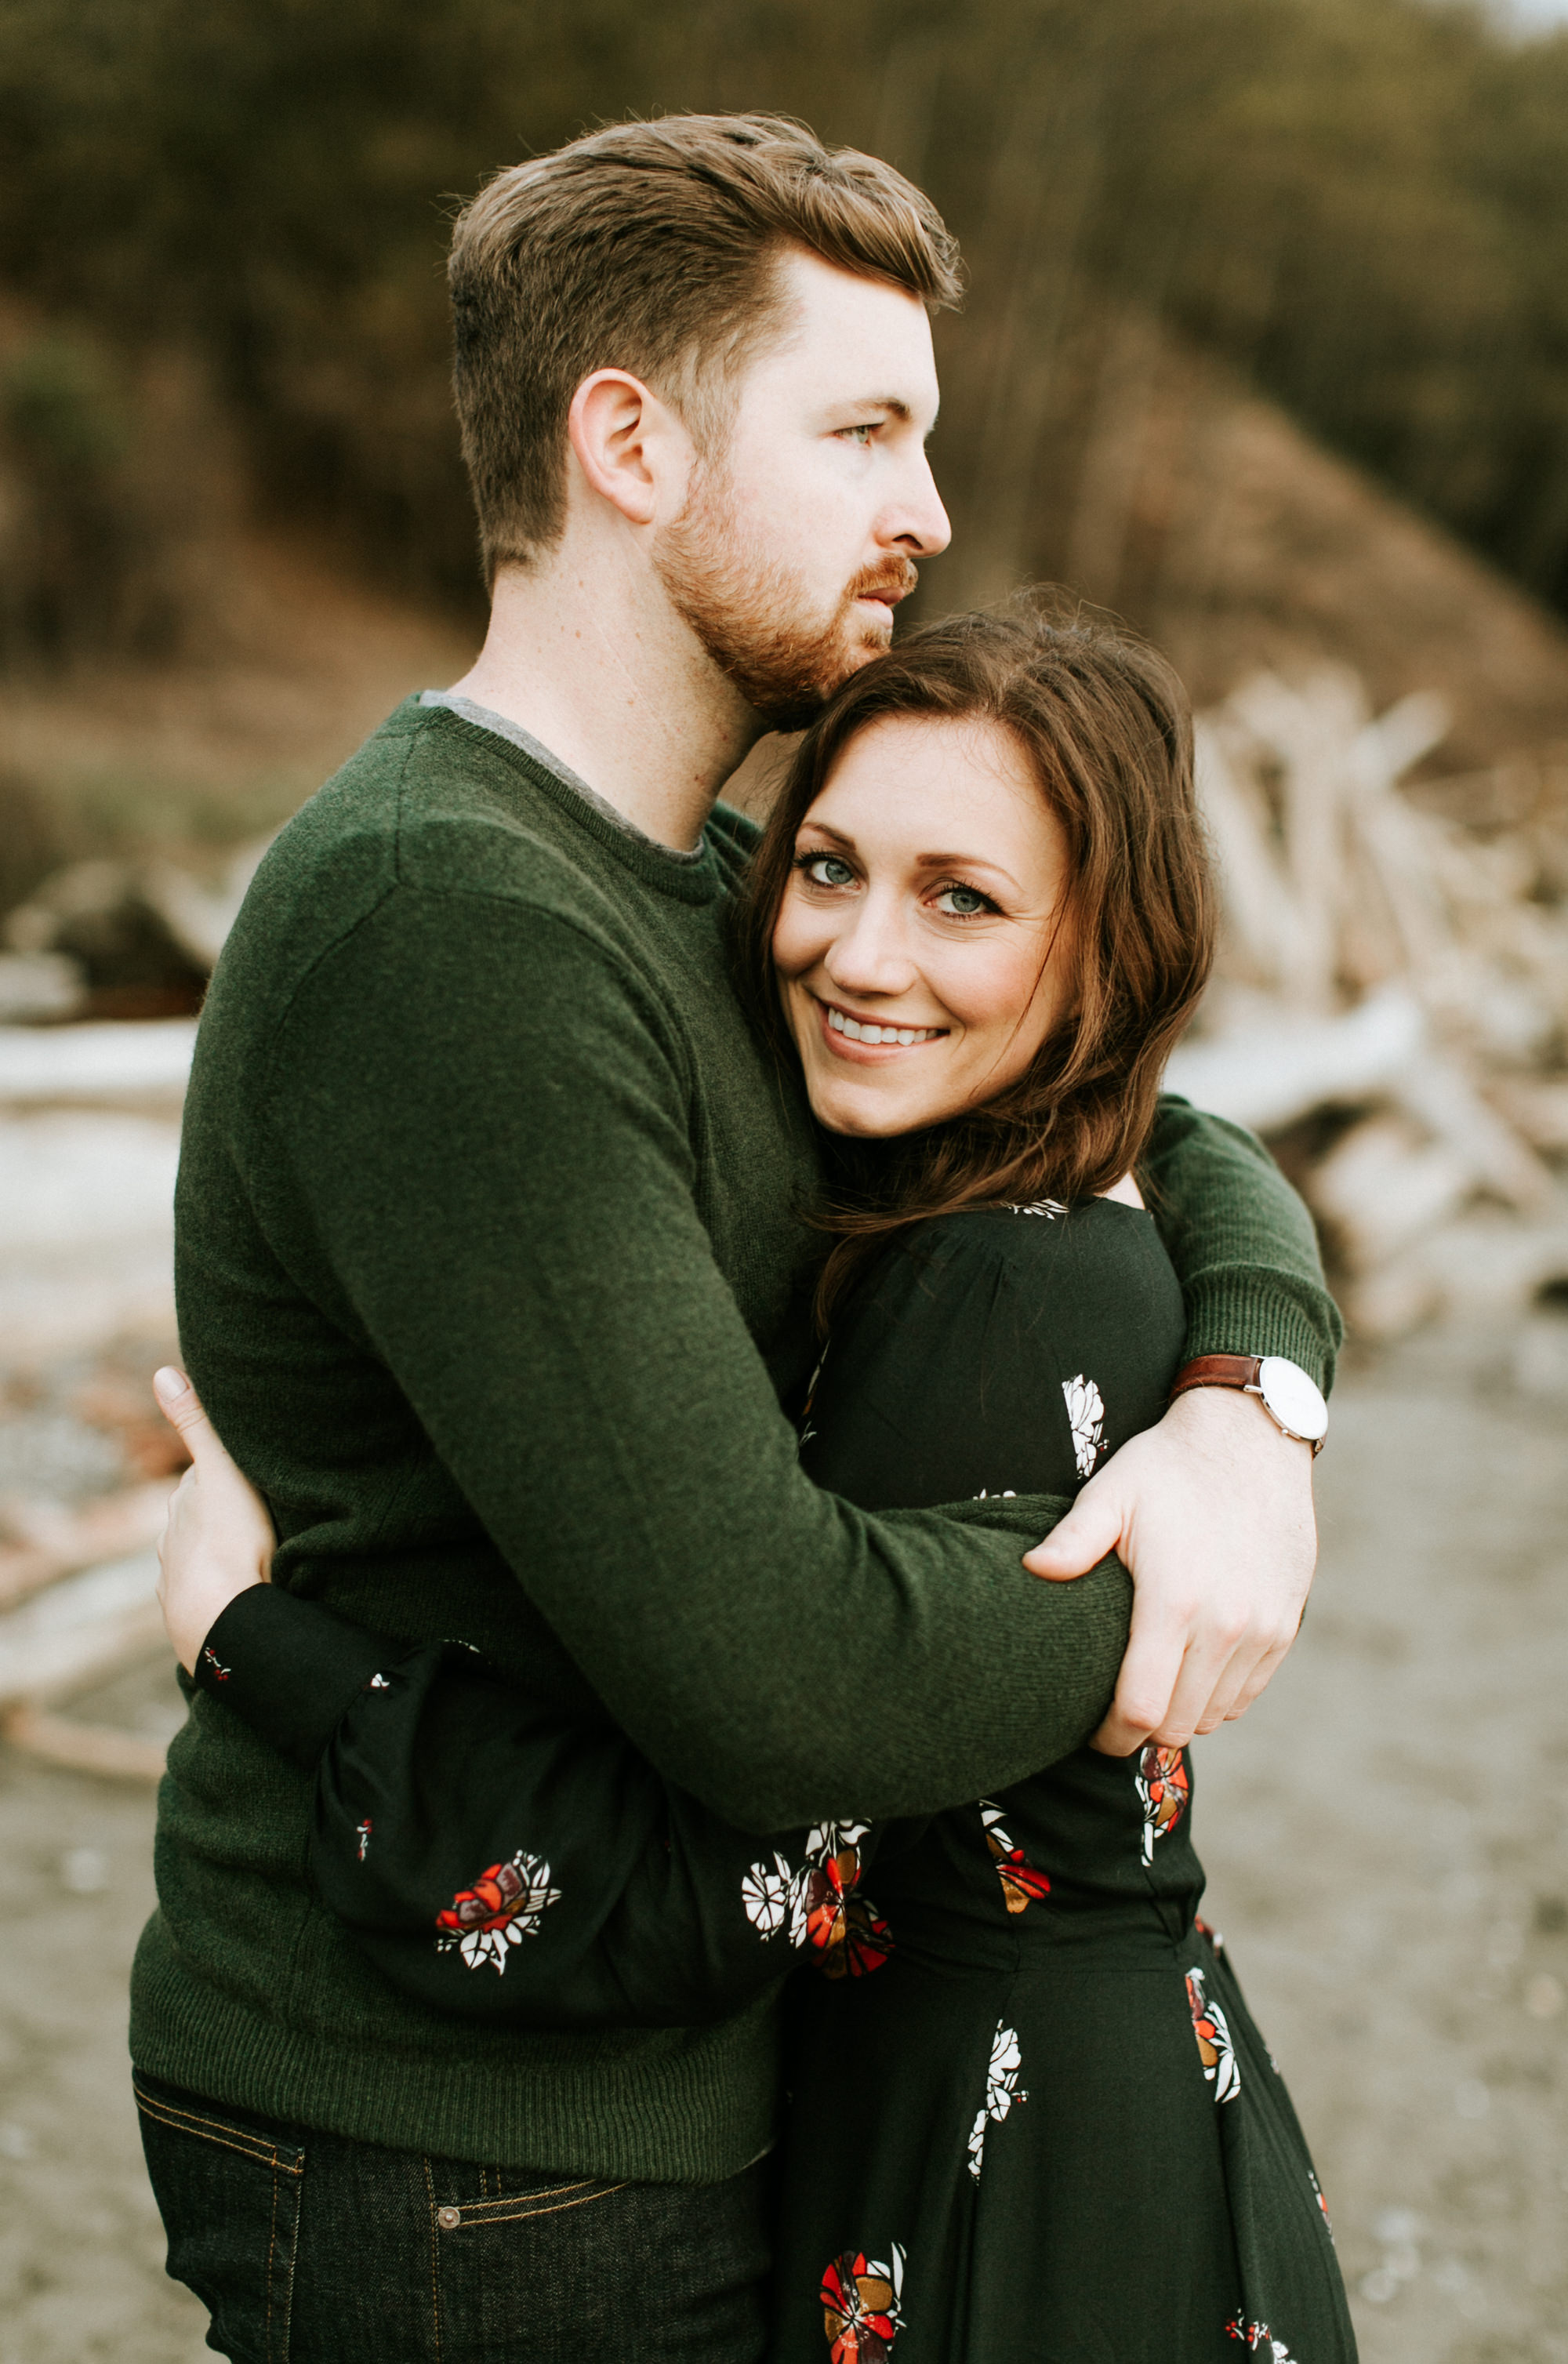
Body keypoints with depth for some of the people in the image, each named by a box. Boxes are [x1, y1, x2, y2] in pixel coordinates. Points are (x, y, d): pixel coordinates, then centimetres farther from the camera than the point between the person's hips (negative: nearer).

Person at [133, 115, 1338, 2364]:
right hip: (467, 2178, -9)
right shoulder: (437, 925, -25)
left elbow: (1174, 1144, 12)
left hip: (672, 2079, 9)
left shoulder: (718, 892, 7)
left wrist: (1247, 1408, -9)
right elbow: (768, 1669, -30)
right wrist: (1129, 1627, -12)